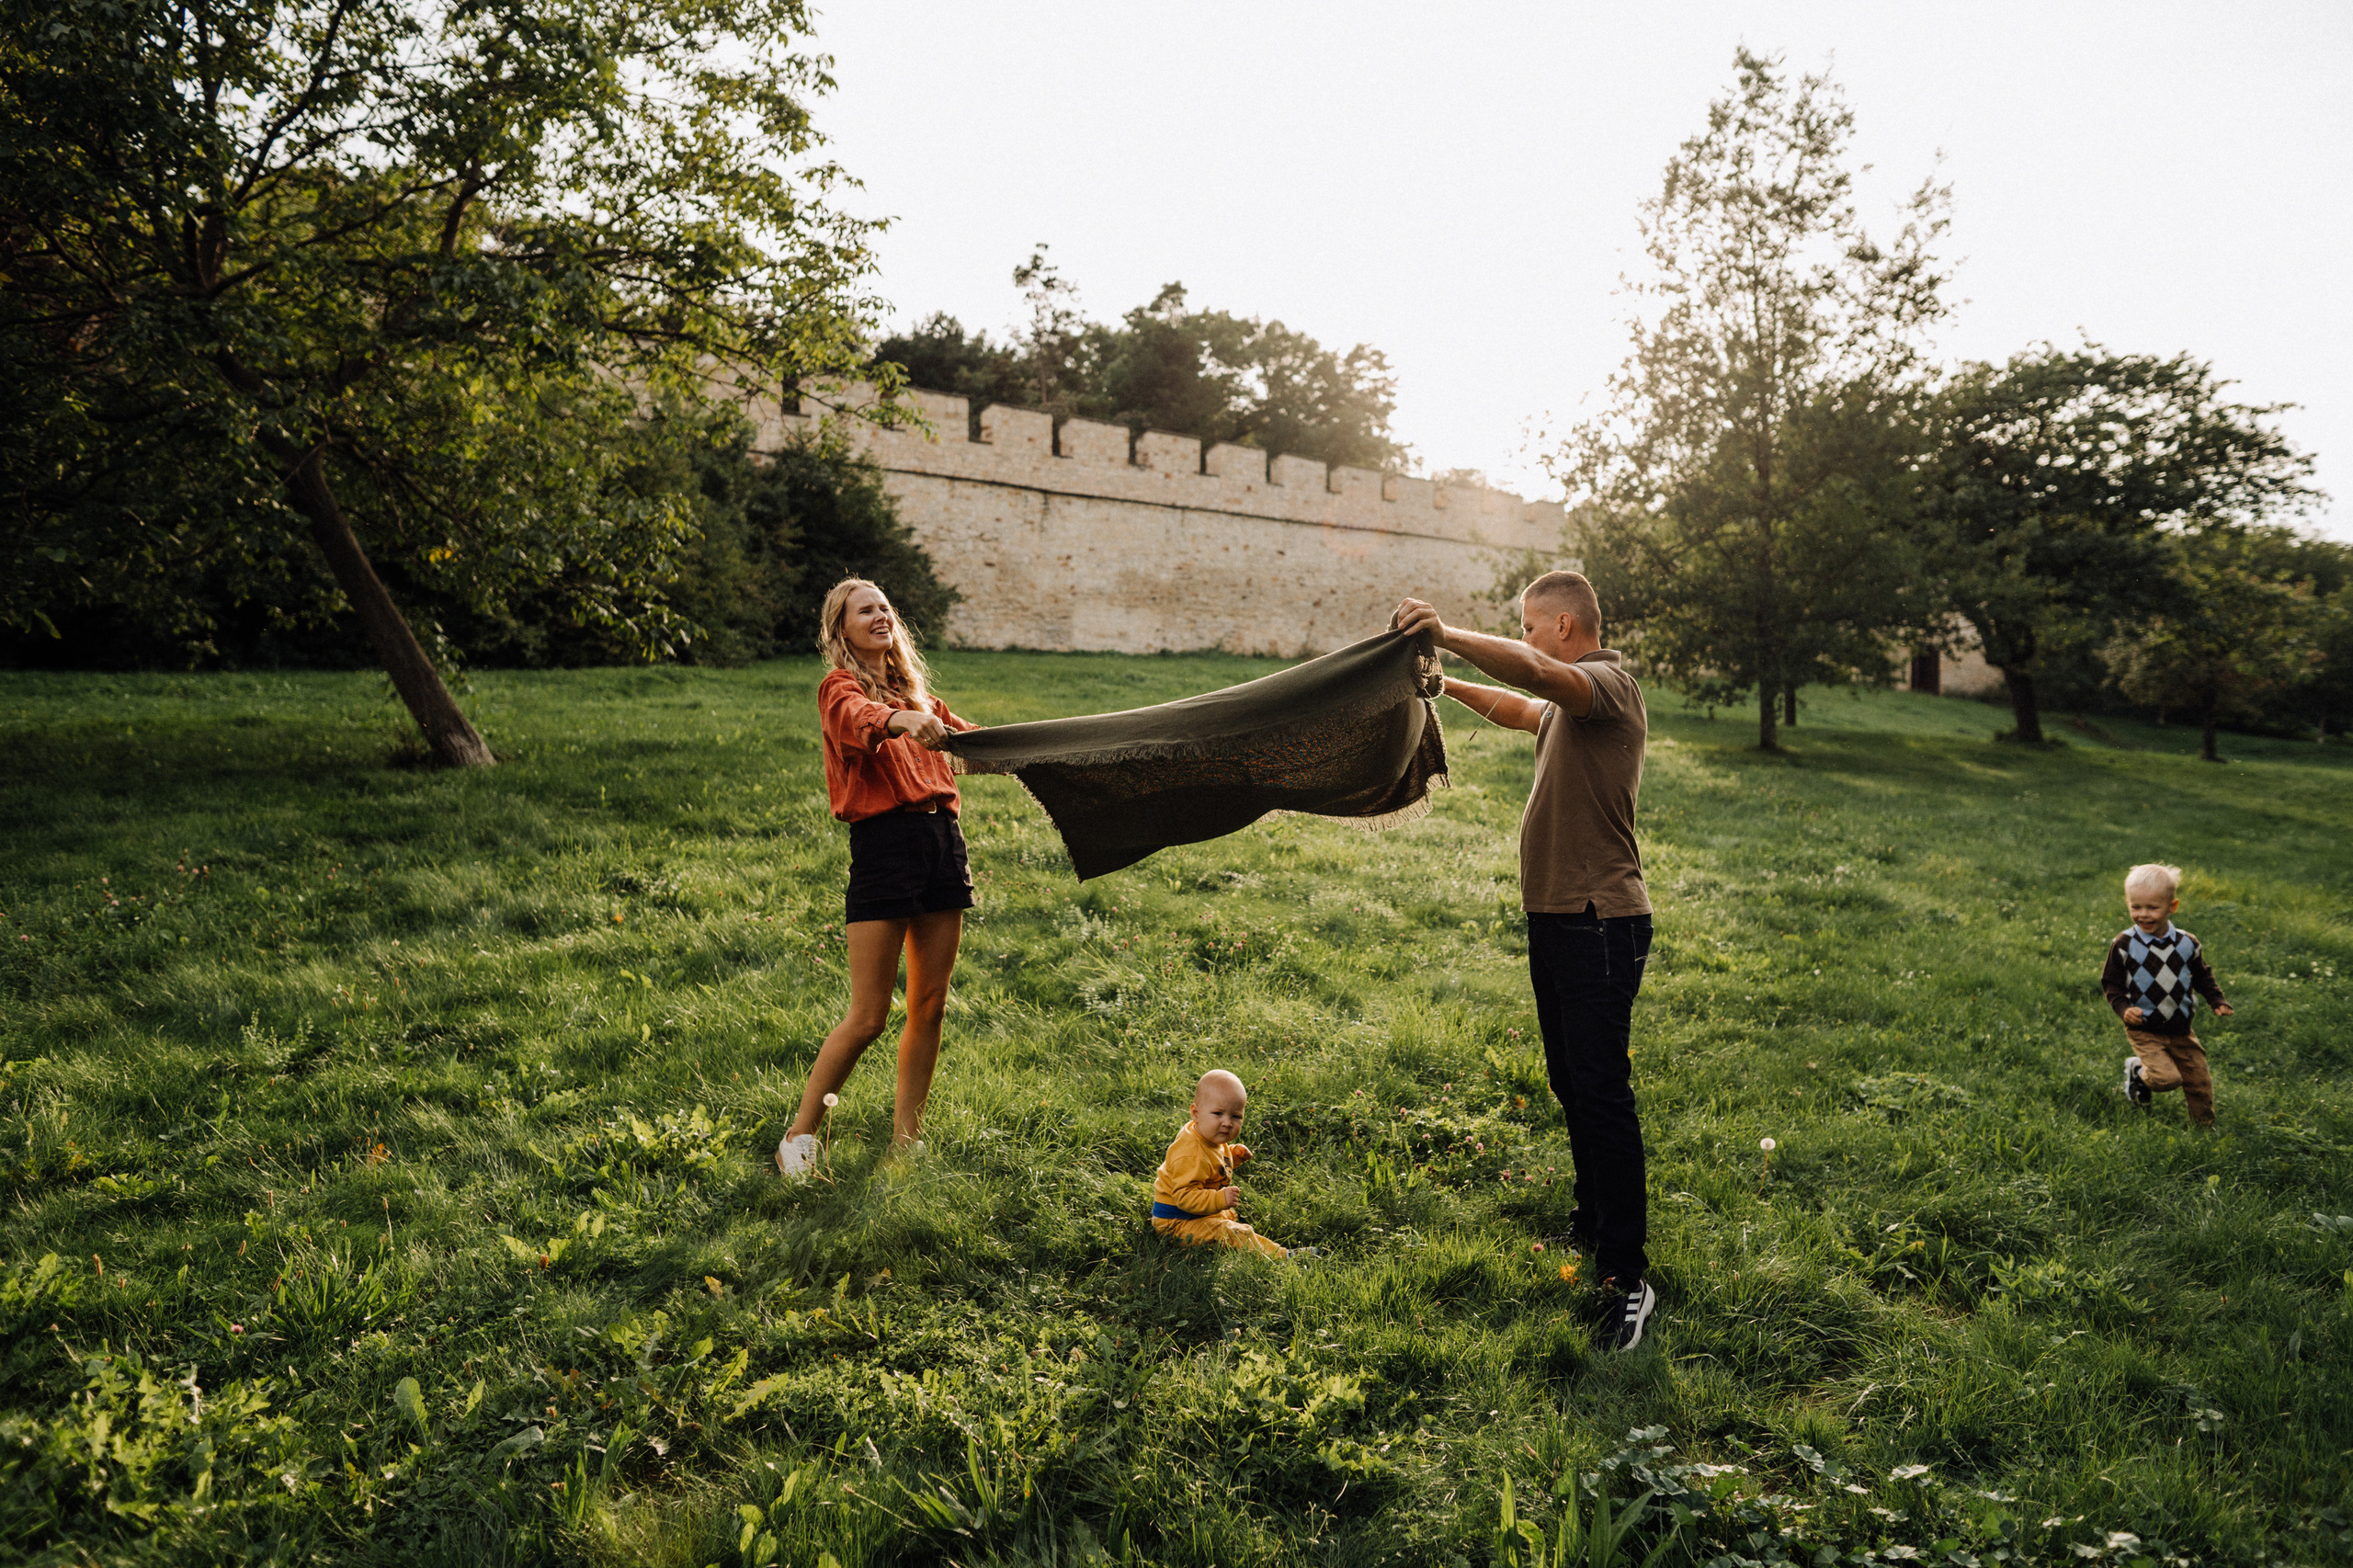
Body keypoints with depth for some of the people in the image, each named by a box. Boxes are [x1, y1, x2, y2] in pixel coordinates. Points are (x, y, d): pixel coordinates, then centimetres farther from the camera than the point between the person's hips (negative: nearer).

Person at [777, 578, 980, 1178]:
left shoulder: (915, 690, 22)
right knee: (868, 1016, -6)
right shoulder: (840, 687, 0)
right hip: (884, 841, -7)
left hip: (942, 838, 7)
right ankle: (799, 1137, 9)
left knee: (930, 1004, 9)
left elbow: (968, 735, 28)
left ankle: (906, 1136, 21)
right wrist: (900, 720, -45)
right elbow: (859, 717, -24)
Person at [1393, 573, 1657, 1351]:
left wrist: (1449, 635, -41)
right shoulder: (1570, 703, 18)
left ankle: (1628, 1279, -6)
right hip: (1557, 917, 10)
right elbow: (1520, 708, 40)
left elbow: (1535, 673, -35)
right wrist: (1447, 685, 43)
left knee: (1602, 1091, -11)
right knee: (1570, 1083, 18)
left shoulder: (1610, 686, -13)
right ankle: (1594, 1223, 34)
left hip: (1600, 922, -10)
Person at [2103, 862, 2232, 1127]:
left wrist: (2218, 1001, 1)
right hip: (2144, 1029, -4)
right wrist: (2123, 1008, -21)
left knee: (2199, 1080, 10)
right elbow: (2110, 982, -5)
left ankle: (2205, 1125, 34)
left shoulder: (2188, 943, -1)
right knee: (2167, 1077, -20)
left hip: (2181, 1029, 4)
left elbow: (2203, 977, 14)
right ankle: (2138, 1071, 13)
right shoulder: (2124, 945, -11)